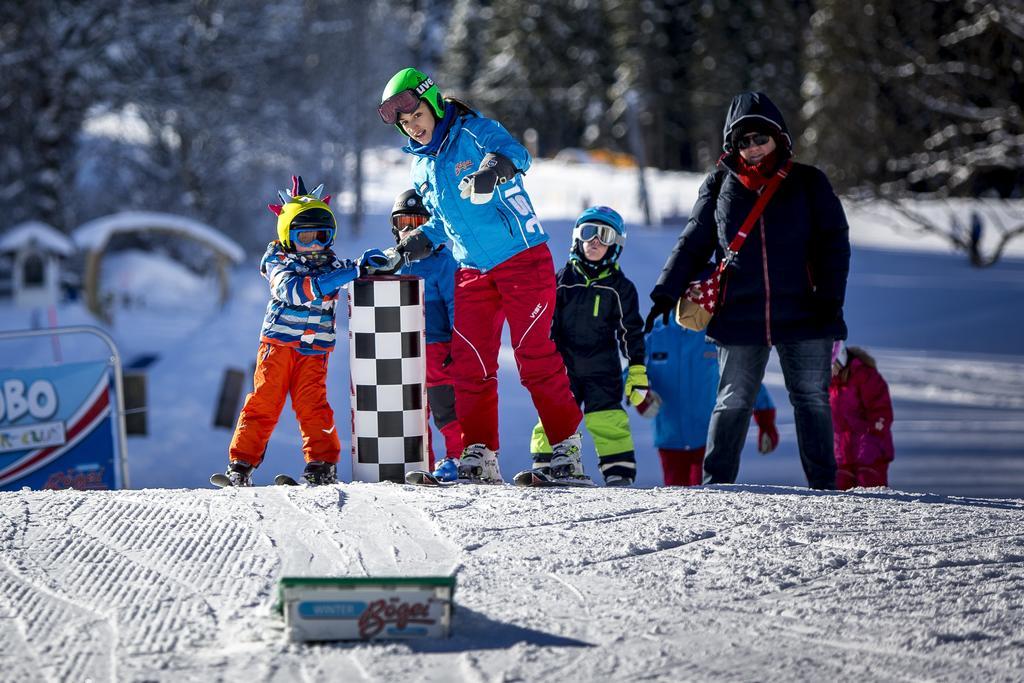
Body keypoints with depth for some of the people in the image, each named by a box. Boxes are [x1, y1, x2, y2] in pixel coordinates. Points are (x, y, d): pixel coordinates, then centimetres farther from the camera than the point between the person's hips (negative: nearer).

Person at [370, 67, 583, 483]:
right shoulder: (422, 167, 14)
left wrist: (496, 167, -50)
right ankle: (479, 453, 2)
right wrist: (411, 247, 10)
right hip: (473, 272, 7)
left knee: (535, 356, -8)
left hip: (522, 258, -7)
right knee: (469, 363, -2)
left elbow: (516, 154, -27)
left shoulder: (472, 132, -7)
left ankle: (565, 445, 0)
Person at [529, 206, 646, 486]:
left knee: (607, 420, -10)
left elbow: (631, 332, 5)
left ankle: (619, 471, -6)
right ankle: (545, 465, 7)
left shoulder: (620, 287, 4)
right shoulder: (563, 280, 7)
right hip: (563, 366, 2)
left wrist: (638, 372, -1)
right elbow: (545, 322, 13)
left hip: (602, 368, -2)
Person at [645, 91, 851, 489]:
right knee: (733, 401, 3)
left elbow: (834, 242, 4)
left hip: (802, 313, -1)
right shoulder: (720, 187, 10)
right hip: (740, 317, 1)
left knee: (812, 398, 2)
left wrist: (831, 297, -7)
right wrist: (667, 292, 6)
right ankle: (717, 480, 9)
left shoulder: (808, 183, 7)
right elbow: (693, 243, 14)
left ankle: (823, 483, 7)